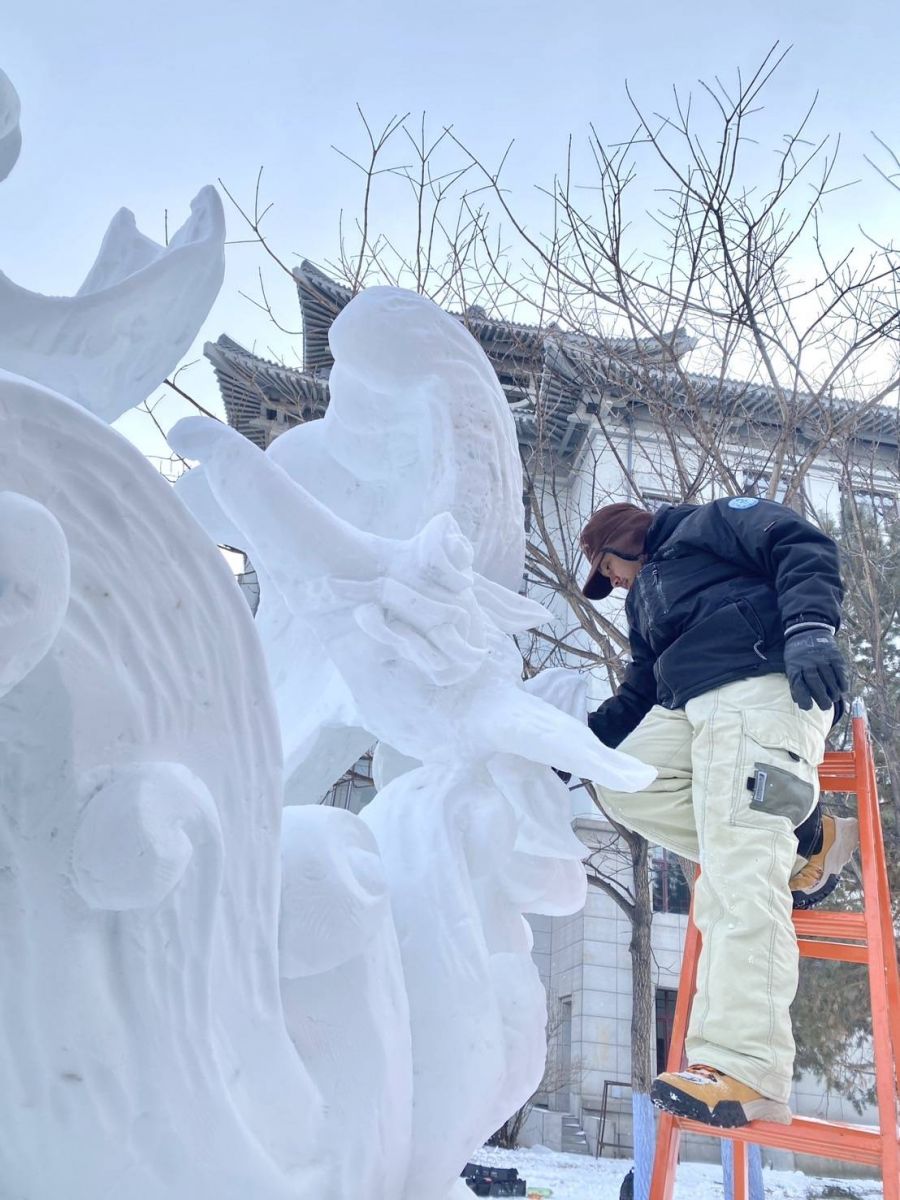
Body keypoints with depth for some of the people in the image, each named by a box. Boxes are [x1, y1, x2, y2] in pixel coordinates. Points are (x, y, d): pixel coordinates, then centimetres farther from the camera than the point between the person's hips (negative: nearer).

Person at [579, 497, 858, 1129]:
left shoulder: (714, 521, 12)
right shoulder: (645, 602, 36)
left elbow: (805, 550, -4)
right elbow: (638, 696, 34)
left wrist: (808, 627, -22)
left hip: (763, 684, -9)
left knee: (737, 872, -22)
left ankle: (746, 1072, -28)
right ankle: (803, 842, -4)